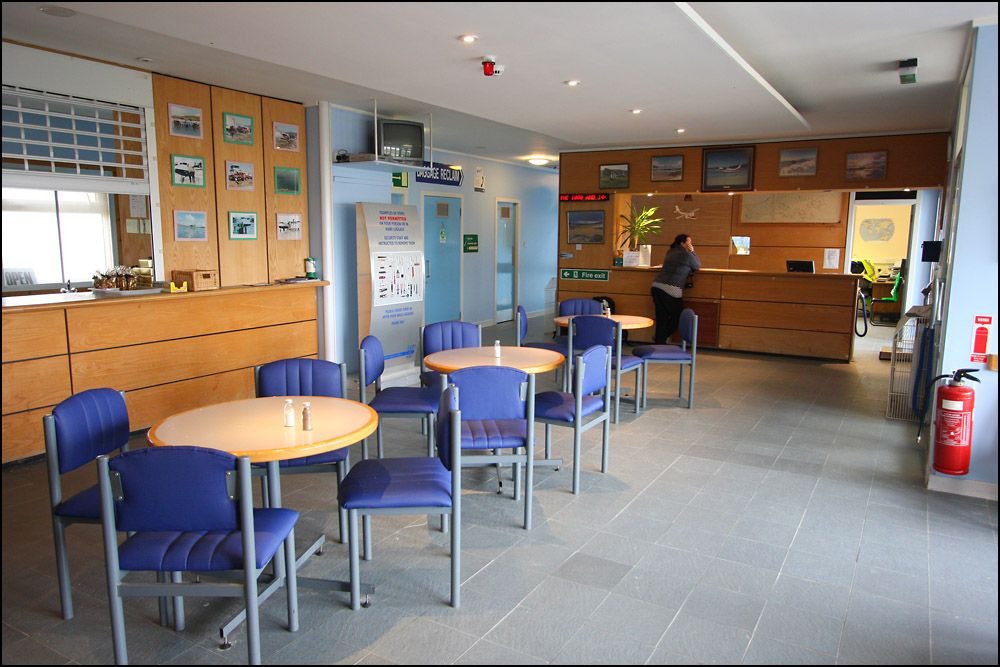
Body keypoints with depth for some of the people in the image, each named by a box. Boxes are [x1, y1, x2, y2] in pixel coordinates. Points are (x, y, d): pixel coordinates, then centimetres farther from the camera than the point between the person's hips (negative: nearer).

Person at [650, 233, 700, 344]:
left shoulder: (670, 253, 22)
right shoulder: (686, 254, 0)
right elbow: (698, 266, 15)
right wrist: (692, 251, 20)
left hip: (656, 286, 7)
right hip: (671, 290, -7)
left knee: (661, 318, 9)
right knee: (677, 317, 10)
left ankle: (659, 343, 8)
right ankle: (660, 338, 6)